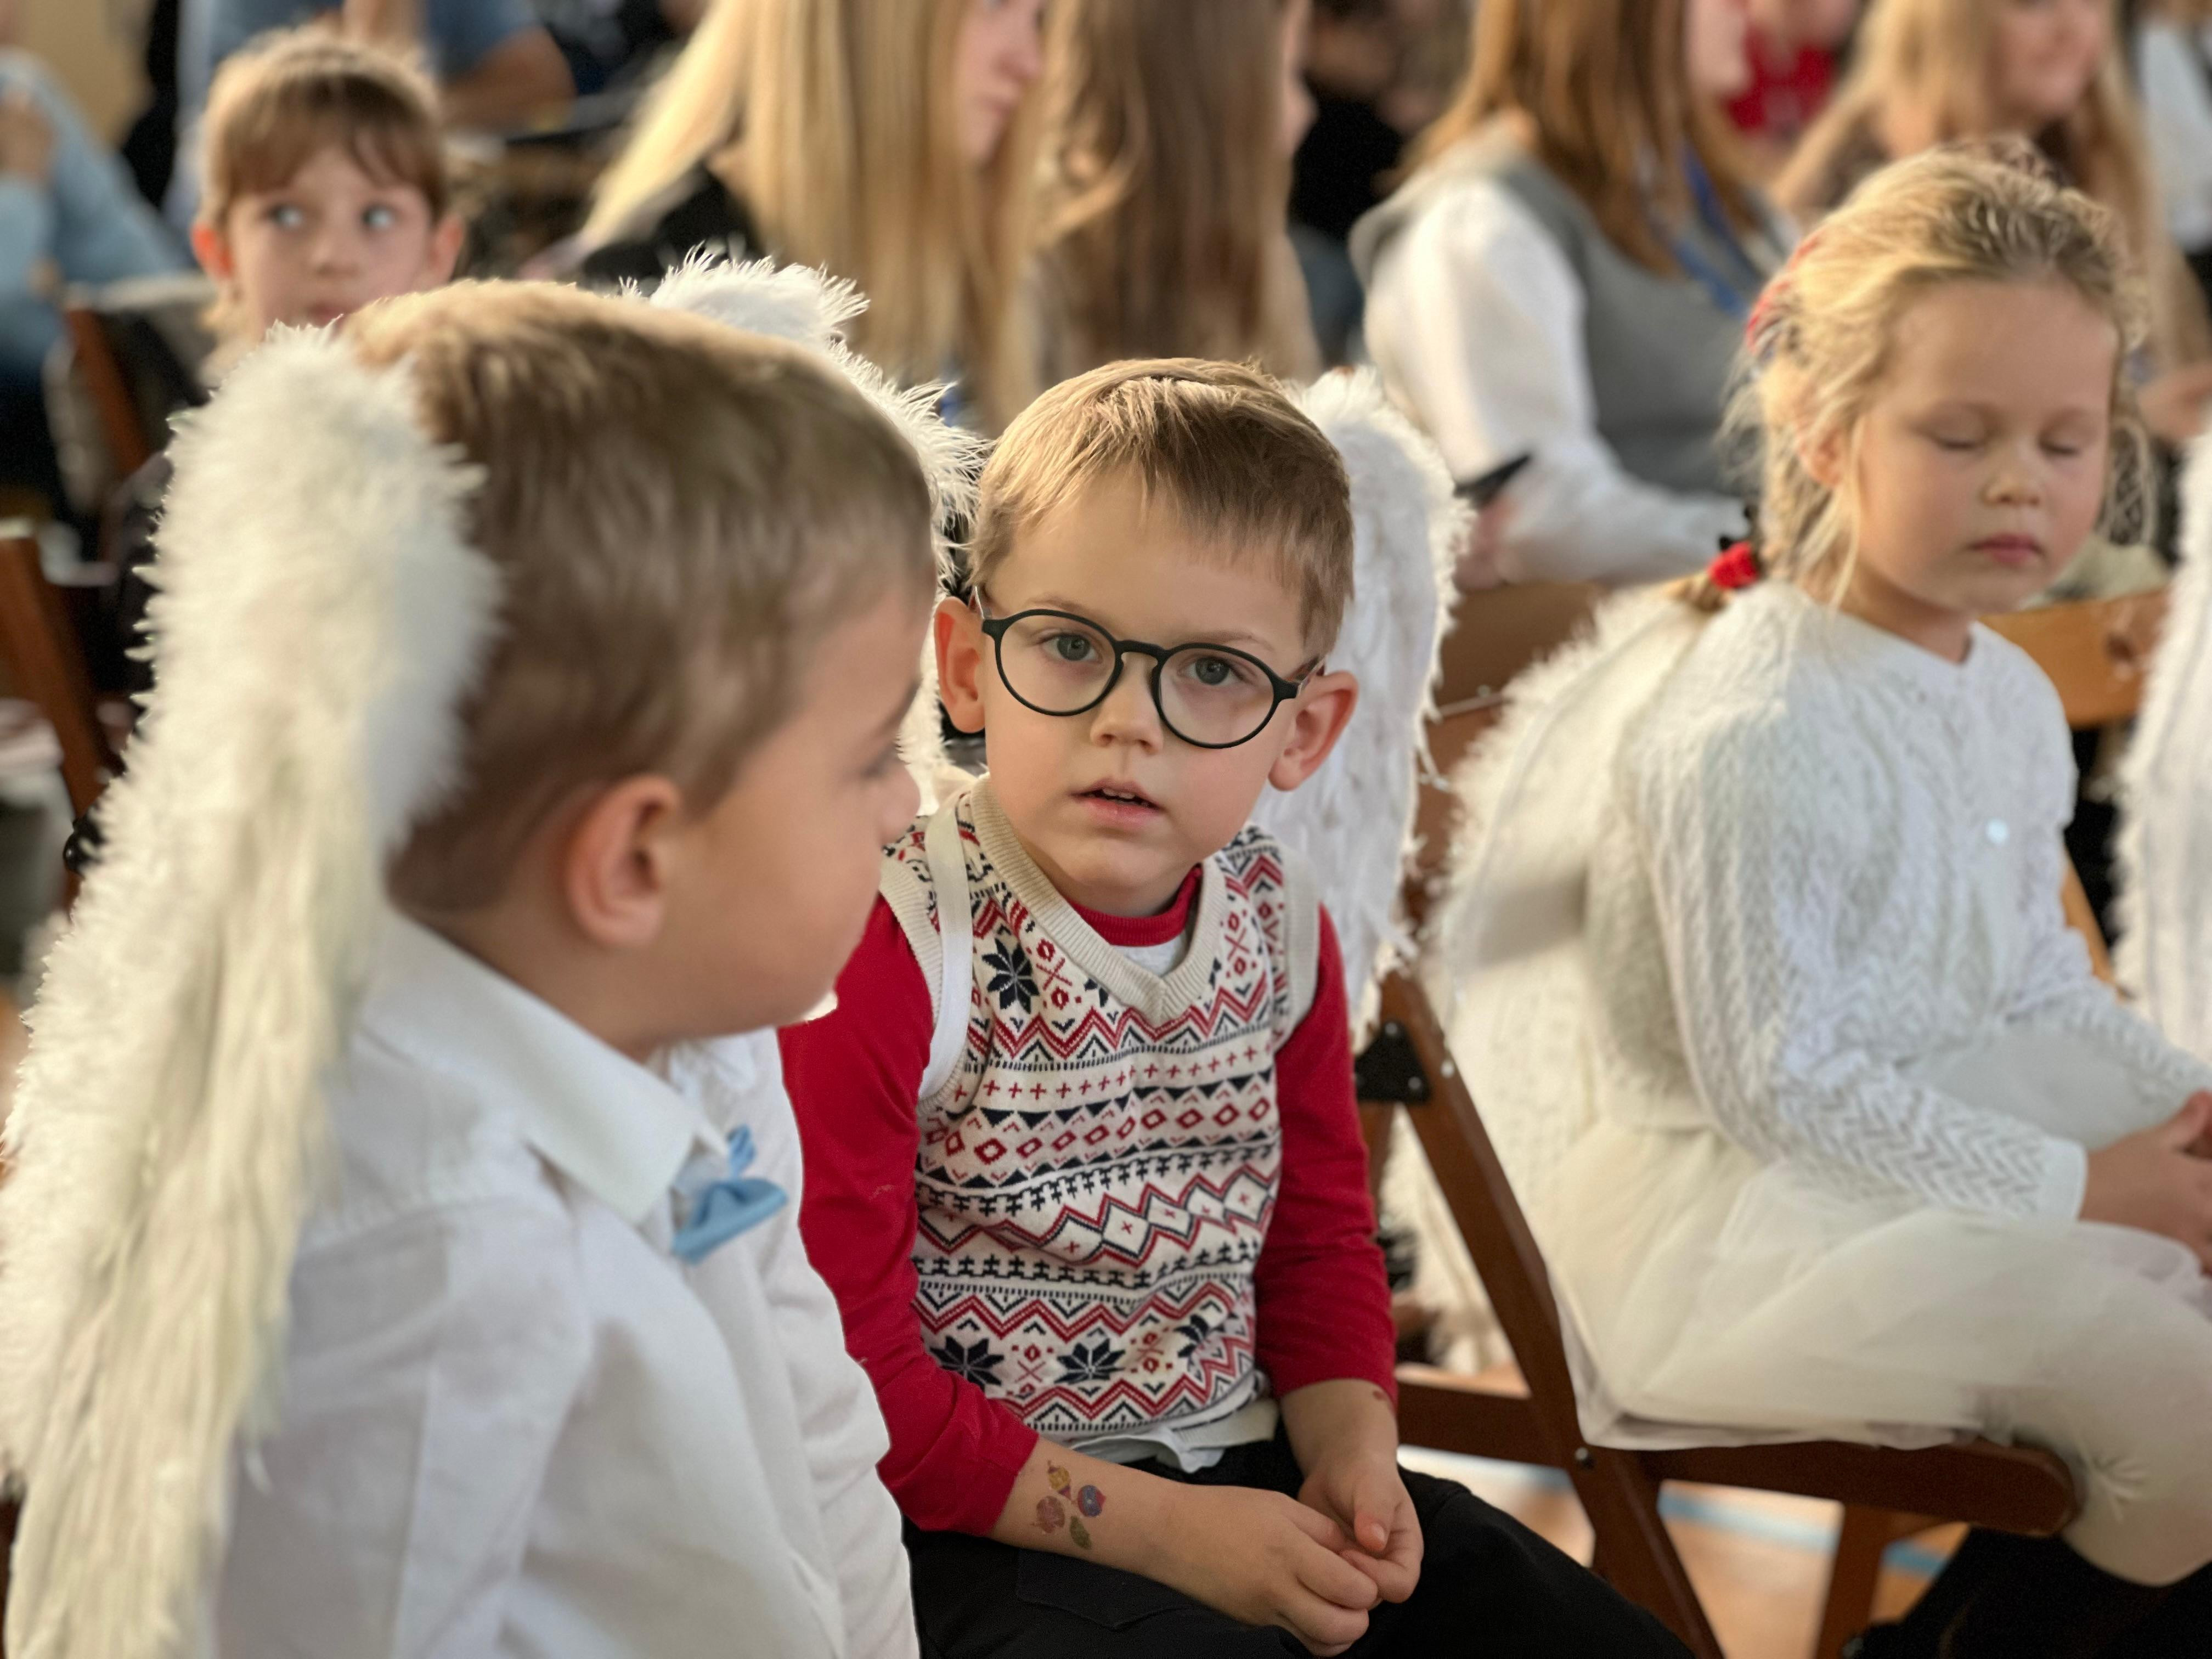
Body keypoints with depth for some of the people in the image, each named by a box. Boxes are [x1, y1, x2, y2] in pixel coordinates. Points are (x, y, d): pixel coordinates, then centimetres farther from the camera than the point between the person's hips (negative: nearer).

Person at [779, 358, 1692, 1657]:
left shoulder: (1280, 923, 2)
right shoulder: (888, 953, -19)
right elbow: (847, 1375, -19)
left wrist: (1351, 1443, -2)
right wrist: (1160, 1530, -19)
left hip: (1249, 1469, 7)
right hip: (984, 1520, -6)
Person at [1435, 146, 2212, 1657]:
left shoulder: (2014, 699, 8)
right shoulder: (1757, 730, -22)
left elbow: (2040, 987, 19)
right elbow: (1776, 1087, -23)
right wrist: (2076, 1184, -19)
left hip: (1929, 1132, 10)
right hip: (1727, 1206, -10)